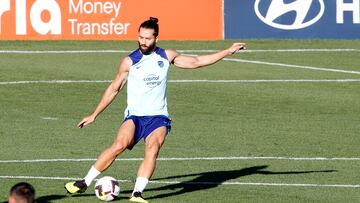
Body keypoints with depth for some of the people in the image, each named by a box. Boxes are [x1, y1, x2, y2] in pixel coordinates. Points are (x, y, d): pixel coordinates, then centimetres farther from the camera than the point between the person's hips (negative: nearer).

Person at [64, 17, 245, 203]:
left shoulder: (166, 56, 8)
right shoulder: (130, 61, 2)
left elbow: (196, 62, 16)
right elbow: (114, 89, 12)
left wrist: (228, 51, 14)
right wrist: (94, 115, 14)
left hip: (158, 117, 2)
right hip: (134, 115, -2)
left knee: (153, 148, -29)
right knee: (120, 144, -28)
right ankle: (85, 183, -19)